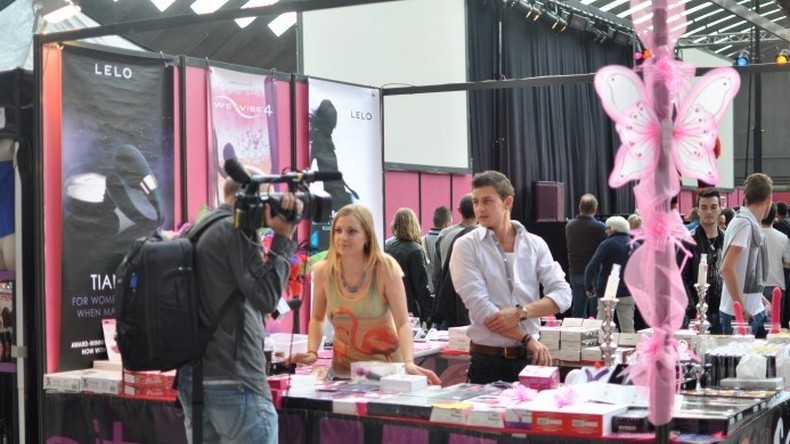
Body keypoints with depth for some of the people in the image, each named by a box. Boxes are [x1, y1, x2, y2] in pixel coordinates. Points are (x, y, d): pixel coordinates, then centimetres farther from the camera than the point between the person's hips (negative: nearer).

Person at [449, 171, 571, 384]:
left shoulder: (535, 245, 6)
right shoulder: (466, 246, -3)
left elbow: (562, 295, -2)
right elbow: (480, 307, -13)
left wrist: (520, 312, -17)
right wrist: (527, 339, -15)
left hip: (529, 358, 2)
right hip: (487, 361, -2)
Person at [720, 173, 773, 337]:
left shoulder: (752, 225, 12)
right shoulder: (744, 224, -16)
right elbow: (727, 268, -22)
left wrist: (761, 300, 17)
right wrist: (741, 308, -19)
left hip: (755, 311, 9)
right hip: (741, 315, -9)